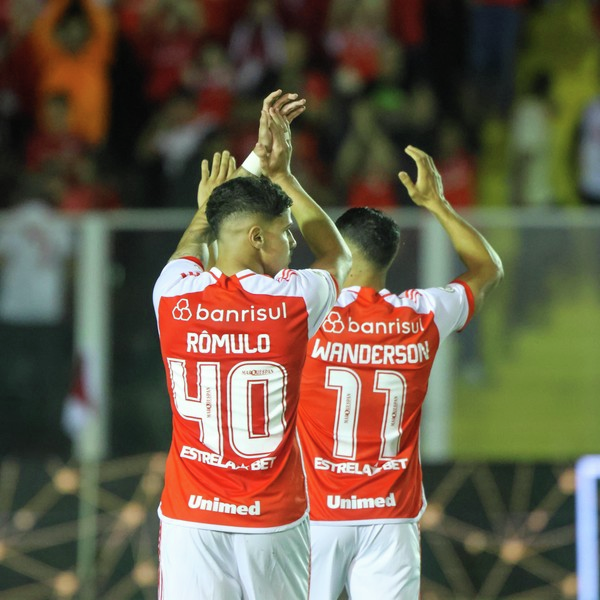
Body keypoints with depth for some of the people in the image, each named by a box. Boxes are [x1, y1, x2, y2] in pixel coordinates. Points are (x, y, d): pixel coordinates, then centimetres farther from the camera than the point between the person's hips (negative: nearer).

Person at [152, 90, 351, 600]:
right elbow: (338, 255, 17)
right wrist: (282, 173, 21)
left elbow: (191, 252, 23)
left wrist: (207, 207, 41)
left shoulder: (174, 297, -3)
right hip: (274, 519, -1)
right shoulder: (293, 300, -7)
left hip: (191, 518, 1)